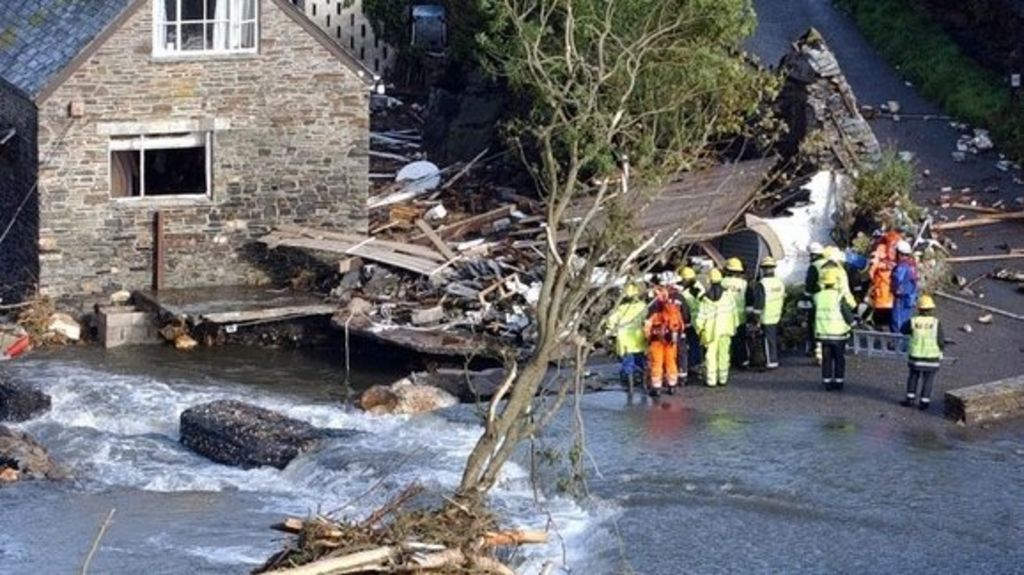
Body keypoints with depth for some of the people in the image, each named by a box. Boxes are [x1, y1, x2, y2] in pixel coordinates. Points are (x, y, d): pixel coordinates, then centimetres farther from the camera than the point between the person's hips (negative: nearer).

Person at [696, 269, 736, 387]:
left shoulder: (706, 298, -5)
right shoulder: (727, 295, -5)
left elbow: (702, 315, -4)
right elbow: (733, 312, 1)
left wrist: (699, 328, 6)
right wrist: (734, 326, 10)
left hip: (710, 329, -1)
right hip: (725, 328, 1)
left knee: (711, 354, 4)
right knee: (723, 353, 7)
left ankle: (711, 380, 3)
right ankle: (723, 378, 10)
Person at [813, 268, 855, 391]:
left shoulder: (818, 296, -1)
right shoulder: (839, 297, -14)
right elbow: (848, 313, -9)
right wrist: (852, 322, 9)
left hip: (823, 333, 3)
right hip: (838, 333, -3)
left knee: (826, 359, 10)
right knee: (839, 359, 7)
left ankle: (827, 382, 10)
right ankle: (839, 382, 9)